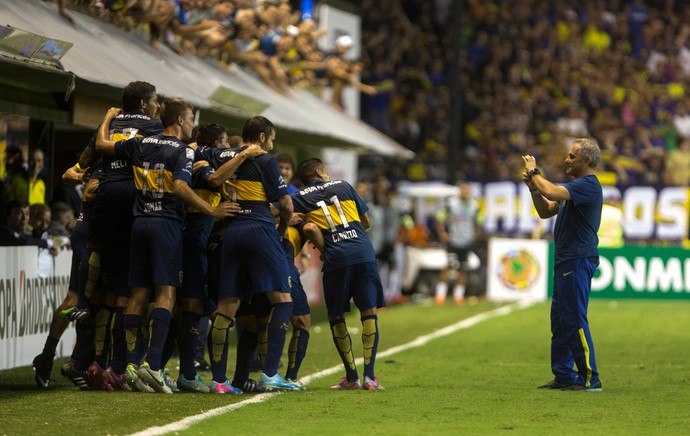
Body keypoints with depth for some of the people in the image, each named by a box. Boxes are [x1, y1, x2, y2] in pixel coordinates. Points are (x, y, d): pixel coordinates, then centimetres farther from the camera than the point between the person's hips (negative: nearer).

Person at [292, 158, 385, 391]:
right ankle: (369, 376, -6)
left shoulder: (300, 198, 13)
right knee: (369, 312, 1)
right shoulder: (344, 187, 18)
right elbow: (366, 222, 22)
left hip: (335, 259, -1)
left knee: (336, 316, 11)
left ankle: (351, 377, 9)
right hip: (364, 253, 1)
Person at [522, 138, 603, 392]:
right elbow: (545, 211, 21)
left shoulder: (588, 185, -14)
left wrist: (534, 172, -11)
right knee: (560, 321, 12)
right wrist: (533, 187, 4)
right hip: (565, 262, 11)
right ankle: (564, 376, 17)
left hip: (578, 261, -11)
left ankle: (590, 379, -8)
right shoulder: (576, 185, 19)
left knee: (574, 320, -10)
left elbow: (551, 192, -28)